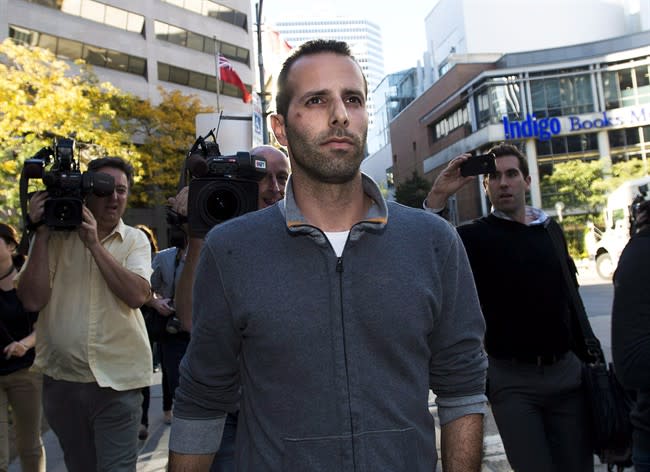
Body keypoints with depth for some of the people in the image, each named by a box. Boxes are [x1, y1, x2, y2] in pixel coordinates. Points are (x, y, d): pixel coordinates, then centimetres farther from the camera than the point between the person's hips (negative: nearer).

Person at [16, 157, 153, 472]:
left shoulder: (134, 240, 0)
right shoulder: (54, 237, 0)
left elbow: (138, 295, -17)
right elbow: (32, 301, -10)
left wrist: (94, 243, -18)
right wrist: (41, 235, -14)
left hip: (118, 381, -2)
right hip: (61, 380, 2)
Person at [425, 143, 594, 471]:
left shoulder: (551, 229, 10)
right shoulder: (474, 236, -5)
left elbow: (569, 297, 17)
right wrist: (436, 198, -30)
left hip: (566, 371, 5)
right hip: (512, 378, -4)